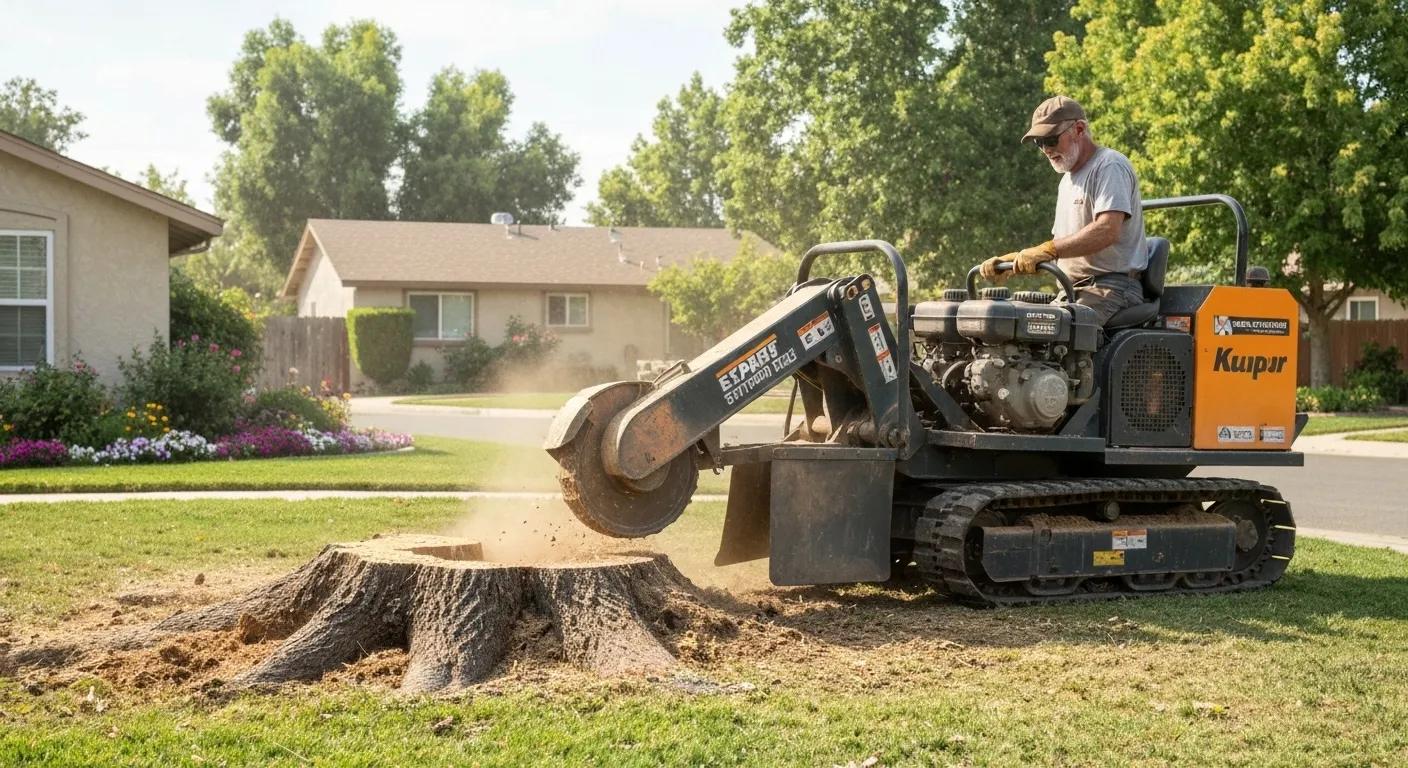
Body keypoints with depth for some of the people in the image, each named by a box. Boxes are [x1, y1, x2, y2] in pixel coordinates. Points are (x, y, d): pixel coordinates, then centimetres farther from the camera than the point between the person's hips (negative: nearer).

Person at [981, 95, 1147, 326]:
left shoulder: (1109, 166, -6)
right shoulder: (1068, 180, 25)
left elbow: (1108, 230, -22)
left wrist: (1047, 250, -28)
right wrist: (1012, 261, 9)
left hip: (1112, 288, -8)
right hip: (1072, 293, 9)